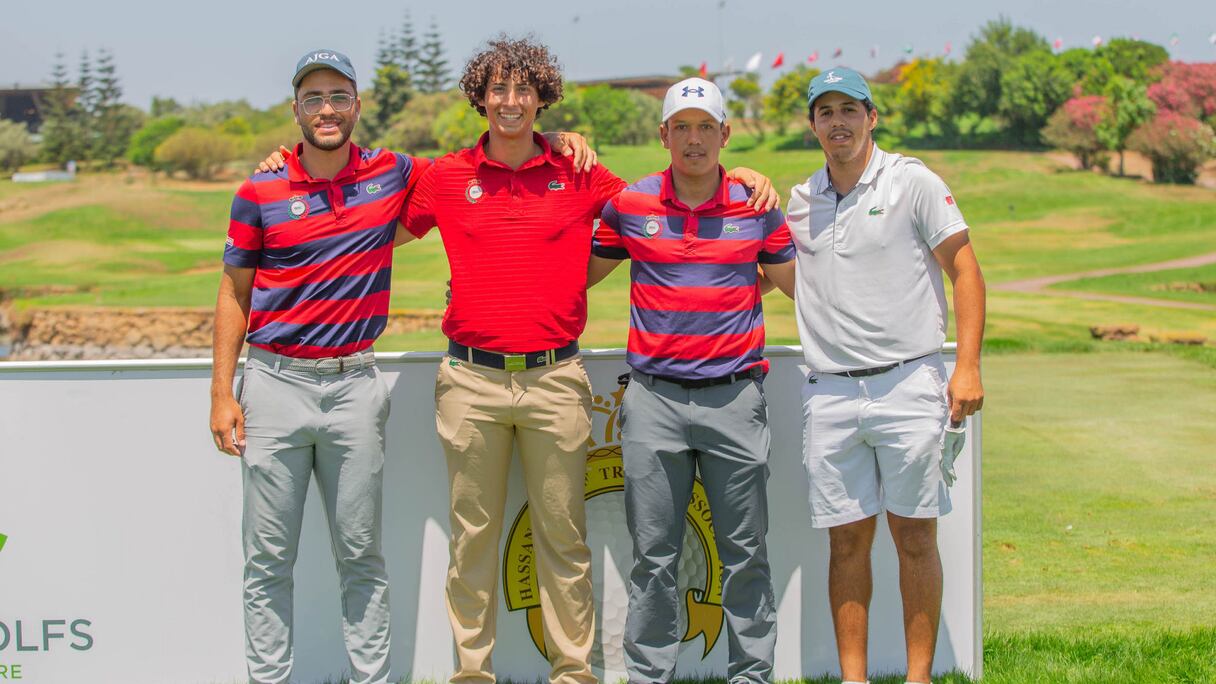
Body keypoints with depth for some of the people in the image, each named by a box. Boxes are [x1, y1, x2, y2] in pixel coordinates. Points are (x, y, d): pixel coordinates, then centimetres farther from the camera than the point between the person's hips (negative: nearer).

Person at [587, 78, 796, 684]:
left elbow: (802, 283, 17)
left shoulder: (757, 206, 4)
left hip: (734, 397, 0)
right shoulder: (629, 204, 4)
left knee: (745, 552, 5)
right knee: (654, 555, 4)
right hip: (654, 400, 0)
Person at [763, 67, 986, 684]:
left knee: (915, 537, 0)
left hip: (908, 383, -3)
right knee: (847, 540, 4)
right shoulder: (800, 202, 14)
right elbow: (789, 281, 26)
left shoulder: (912, 183, 1)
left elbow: (965, 272, -1)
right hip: (829, 394, 4)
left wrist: (967, 367, -11)